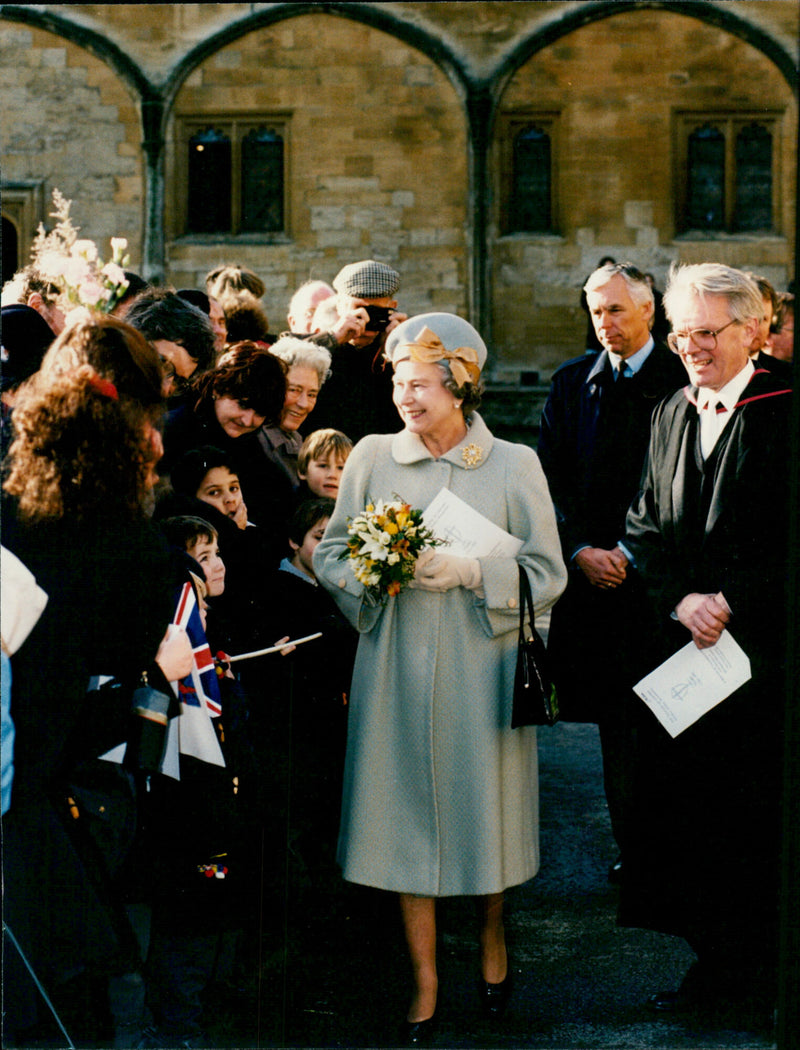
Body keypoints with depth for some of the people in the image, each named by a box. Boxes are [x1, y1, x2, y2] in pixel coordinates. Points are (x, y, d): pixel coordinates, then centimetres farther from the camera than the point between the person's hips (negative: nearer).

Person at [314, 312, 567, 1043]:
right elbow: (330, 553, 8)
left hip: (481, 665, -1)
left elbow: (547, 573, -1)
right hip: (396, 668, 1)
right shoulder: (372, 457, 4)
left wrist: (470, 572, -16)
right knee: (407, 811, 4)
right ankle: (425, 982, 16)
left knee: (484, 801, 8)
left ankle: (493, 937, 36)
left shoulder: (514, 465, 0)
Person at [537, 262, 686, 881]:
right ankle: (631, 844, 18)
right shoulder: (573, 383, 10)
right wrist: (580, 551, -5)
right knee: (614, 718, 8)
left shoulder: (681, 381, -3)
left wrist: (633, 554, -13)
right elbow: (551, 479, 8)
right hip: (592, 575, 4)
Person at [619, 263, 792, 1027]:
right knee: (685, 808, 8)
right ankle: (714, 968, 20)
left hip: (759, 649, -5)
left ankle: (758, 980, 14)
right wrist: (681, 600, -8)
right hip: (677, 648, 5)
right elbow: (644, 527, 8)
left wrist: (730, 603, -15)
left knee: (753, 814, 1)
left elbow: (786, 544, -10)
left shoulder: (781, 414, -6)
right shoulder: (667, 417, 12)